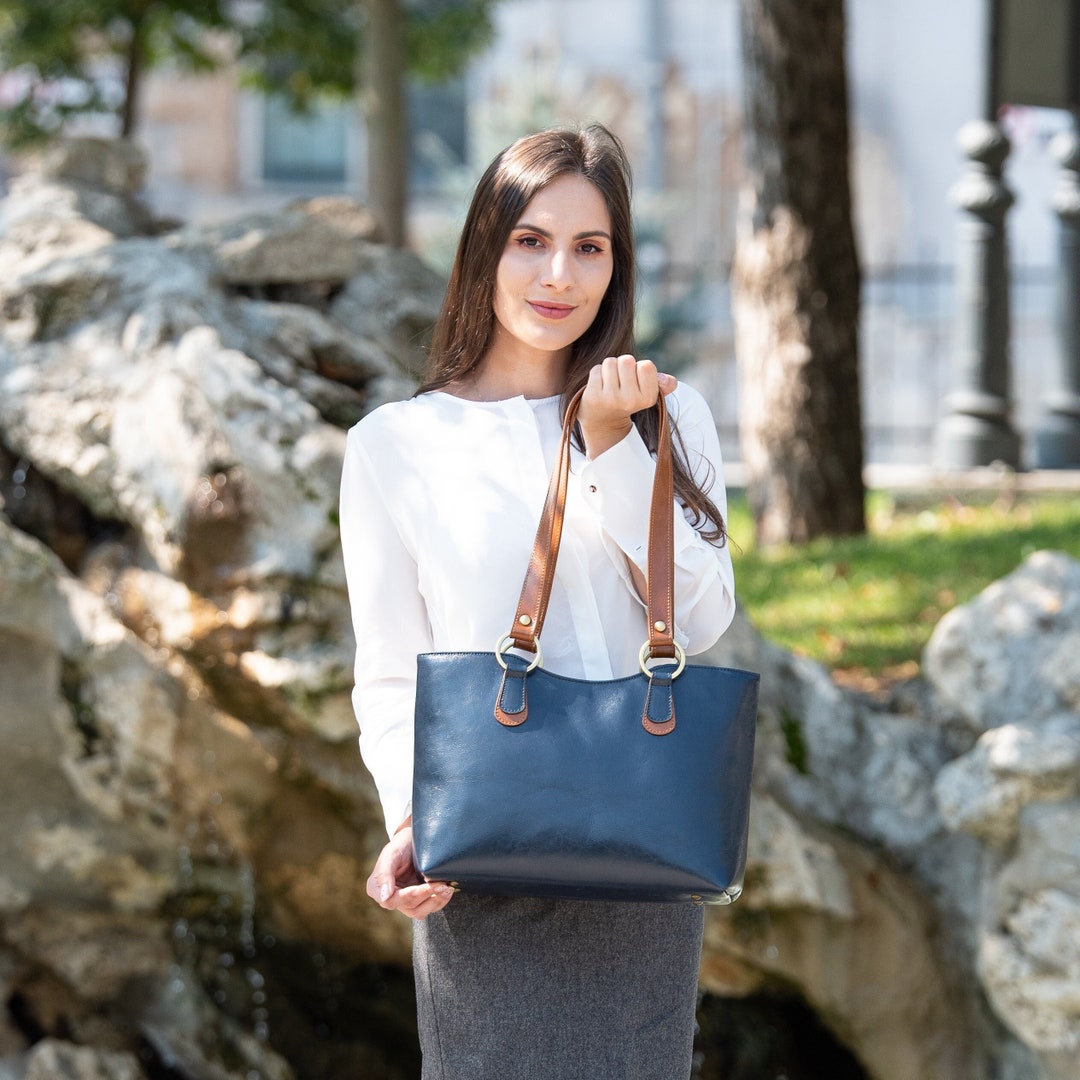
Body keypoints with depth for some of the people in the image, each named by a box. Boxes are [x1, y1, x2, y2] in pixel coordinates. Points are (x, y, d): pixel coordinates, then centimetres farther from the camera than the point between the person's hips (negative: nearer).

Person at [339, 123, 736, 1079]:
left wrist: (615, 451, -10)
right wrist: (410, 819, -14)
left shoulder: (670, 417, 8)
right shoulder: (397, 445, 2)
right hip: (480, 870, -2)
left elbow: (702, 621, -3)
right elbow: (389, 677, 2)